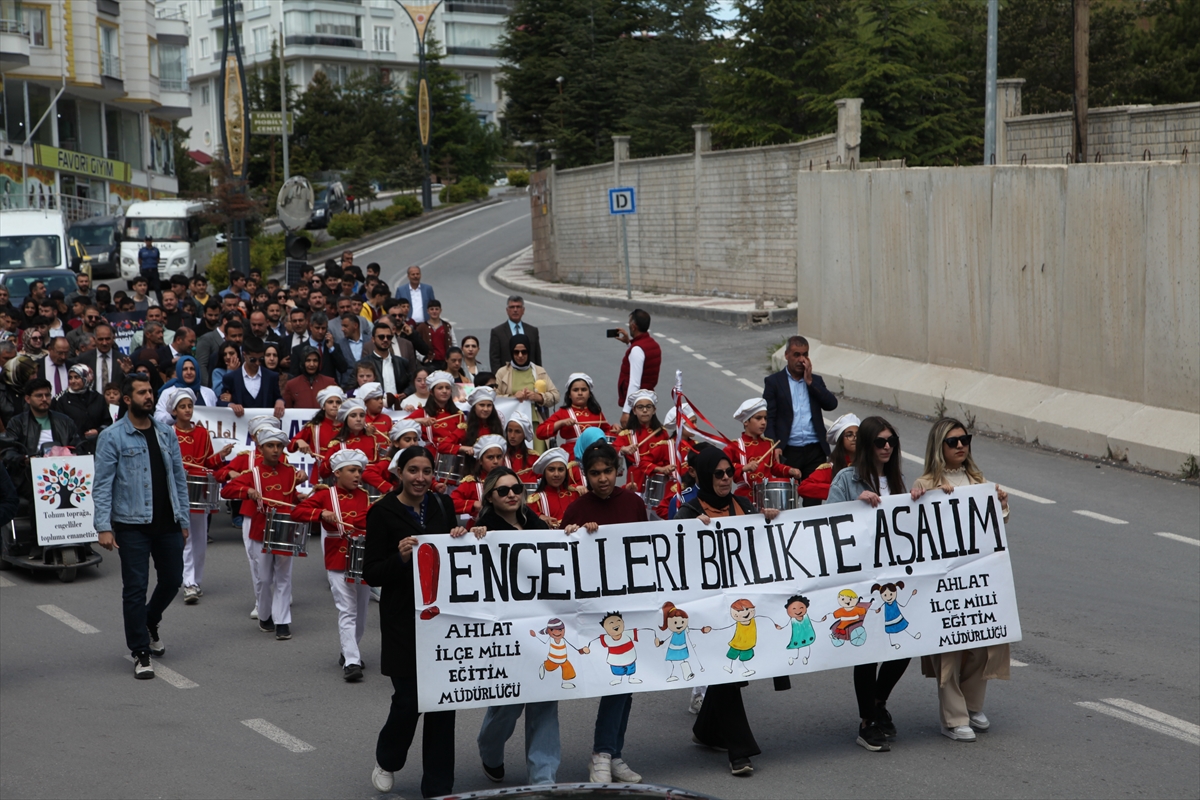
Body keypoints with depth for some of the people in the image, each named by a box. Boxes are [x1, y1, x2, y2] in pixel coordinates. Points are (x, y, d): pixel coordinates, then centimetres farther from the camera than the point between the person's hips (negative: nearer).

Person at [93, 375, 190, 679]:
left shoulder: (166, 434, 9)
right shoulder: (112, 437, -6)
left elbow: (179, 478, 13)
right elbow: (102, 485, -9)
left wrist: (183, 519, 9)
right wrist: (103, 526, -16)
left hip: (167, 523, 5)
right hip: (132, 525, -5)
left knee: (172, 580, 13)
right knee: (135, 588, -2)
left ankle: (149, 623, 42)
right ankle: (141, 653, 7)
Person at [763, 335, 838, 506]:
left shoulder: (816, 381, 16)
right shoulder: (773, 382, 5)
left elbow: (831, 404, 1)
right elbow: (768, 418, -2)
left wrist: (810, 382, -3)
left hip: (815, 451, 3)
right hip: (788, 452, -3)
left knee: (814, 501, 1)